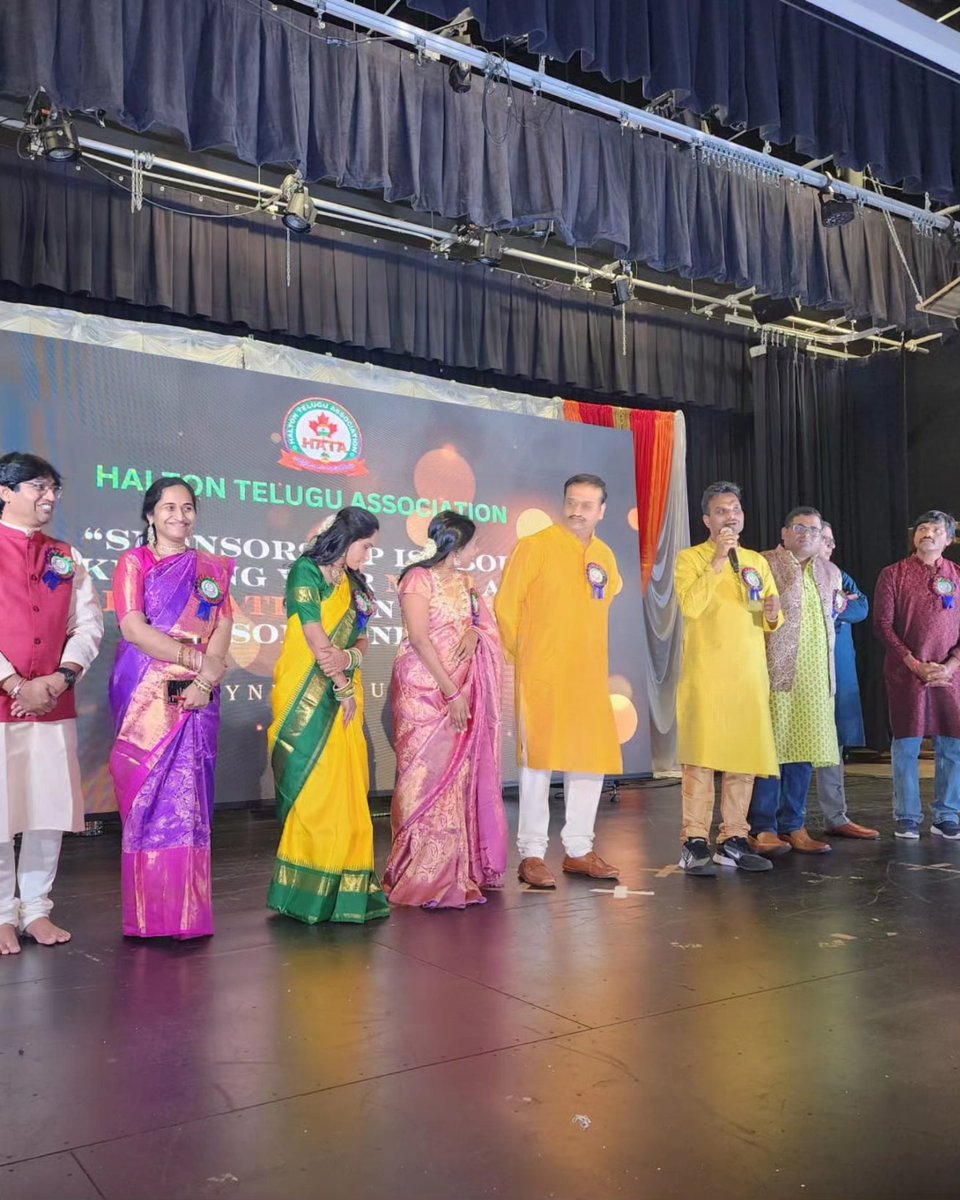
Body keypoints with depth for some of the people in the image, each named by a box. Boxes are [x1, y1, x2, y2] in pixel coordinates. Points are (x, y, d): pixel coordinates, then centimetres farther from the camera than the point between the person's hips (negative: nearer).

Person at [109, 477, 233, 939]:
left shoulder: (212, 568, 15)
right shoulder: (134, 562, 5)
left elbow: (222, 630, 6)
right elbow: (133, 628, -7)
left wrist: (205, 680, -10)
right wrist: (196, 659, -11)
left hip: (197, 697, 2)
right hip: (147, 694, -2)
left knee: (189, 797, 0)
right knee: (147, 794, -3)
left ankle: (188, 910, 6)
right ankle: (150, 913, 5)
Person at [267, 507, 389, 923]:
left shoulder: (353, 585, 16)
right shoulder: (306, 570, -6)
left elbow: (362, 641, 12)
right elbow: (315, 638, -13)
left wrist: (348, 658, -10)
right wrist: (343, 687, -8)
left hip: (343, 696, 7)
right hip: (307, 696, -7)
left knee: (344, 789, 4)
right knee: (309, 788, -4)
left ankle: (339, 884, 11)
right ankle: (304, 888, 5)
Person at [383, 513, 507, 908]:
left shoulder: (465, 582, 15)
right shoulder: (418, 579, -8)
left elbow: (487, 623, 16)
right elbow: (420, 640, -14)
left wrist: (474, 632, -9)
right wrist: (451, 693, -17)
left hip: (461, 689, 7)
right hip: (424, 690, -7)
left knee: (460, 775, 6)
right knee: (426, 775, -6)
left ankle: (455, 871, 14)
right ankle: (421, 876, 1)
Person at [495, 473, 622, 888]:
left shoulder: (605, 557, 11)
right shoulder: (535, 546, -5)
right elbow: (505, 607, -4)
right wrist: (521, 657, -2)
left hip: (589, 676, 6)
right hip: (541, 675, -6)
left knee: (592, 759, 9)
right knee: (538, 760, -1)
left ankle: (578, 850, 21)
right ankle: (531, 854, 8)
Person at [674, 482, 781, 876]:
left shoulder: (758, 562, 17)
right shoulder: (691, 558, 1)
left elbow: (772, 623, 19)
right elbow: (690, 606, -16)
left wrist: (772, 616, -5)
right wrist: (718, 560, -18)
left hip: (750, 674, 5)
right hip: (706, 674, -5)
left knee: (744, 760, 6)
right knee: (701, 757, -8)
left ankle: (734, 839, 15)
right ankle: (695, 843, -4)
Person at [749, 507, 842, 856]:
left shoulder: (829, 572, 18)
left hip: (815, 675, 6)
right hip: (774, 670, -5)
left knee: (804, 749, 6)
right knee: (771, 747, -5)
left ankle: (793, 826, 14)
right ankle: (764, 828, 3)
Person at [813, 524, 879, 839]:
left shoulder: (839, 576, 17)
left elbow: (862, 608, 3)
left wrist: (835, 605, -10)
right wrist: (838, 604, -10)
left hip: (838, 669, 6)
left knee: (833, 742, 9)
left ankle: (835, 817, 15)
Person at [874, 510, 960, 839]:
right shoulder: (893, 574, 3)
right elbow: (882, 624, -2)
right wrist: (915, 664, -10)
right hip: (906, 672, -2)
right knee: (906, 744, 1)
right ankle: (907, 818, 10)